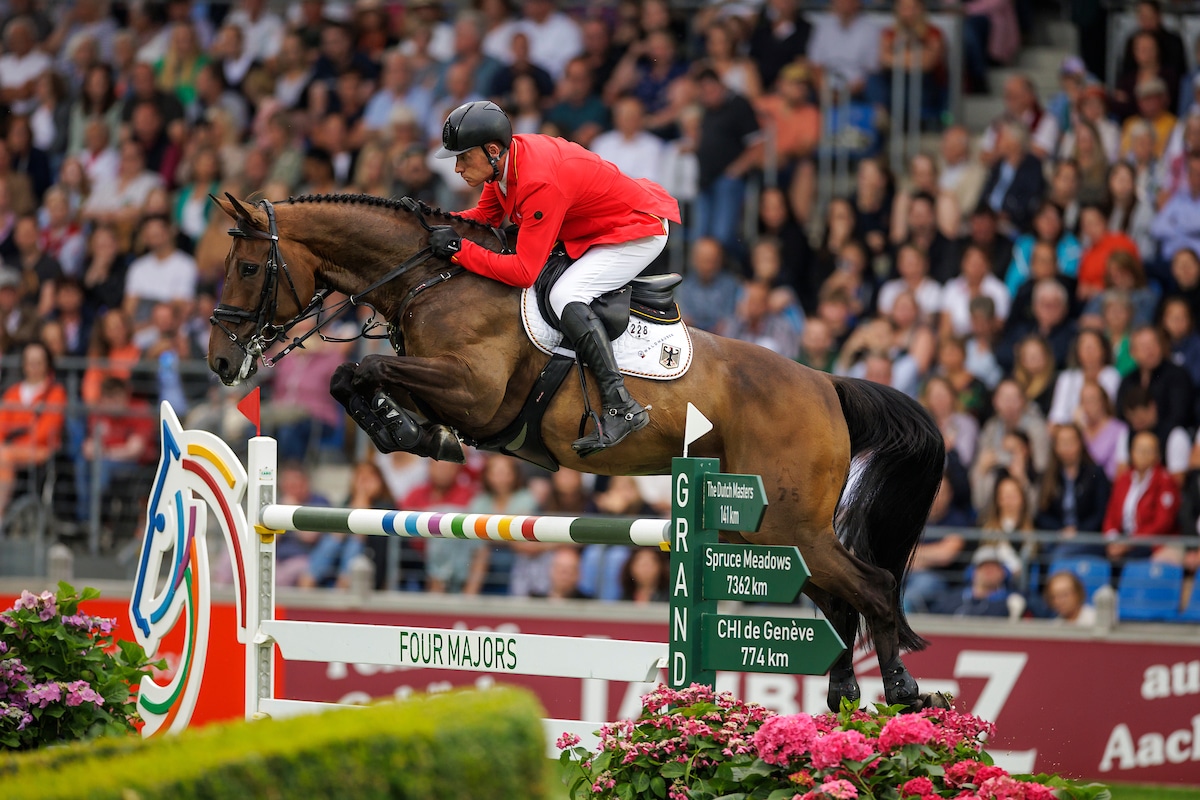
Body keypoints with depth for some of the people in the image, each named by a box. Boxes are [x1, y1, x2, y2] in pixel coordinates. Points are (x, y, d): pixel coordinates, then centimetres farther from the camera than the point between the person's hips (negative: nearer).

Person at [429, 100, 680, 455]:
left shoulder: (540, 182, -34)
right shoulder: (504, 159, -8)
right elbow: (485, 216, 7)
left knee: (565, 296, -25)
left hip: (637, 233, -11)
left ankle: (622, 407, -25)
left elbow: (523, 272, -33)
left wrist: (459, 248, -29)